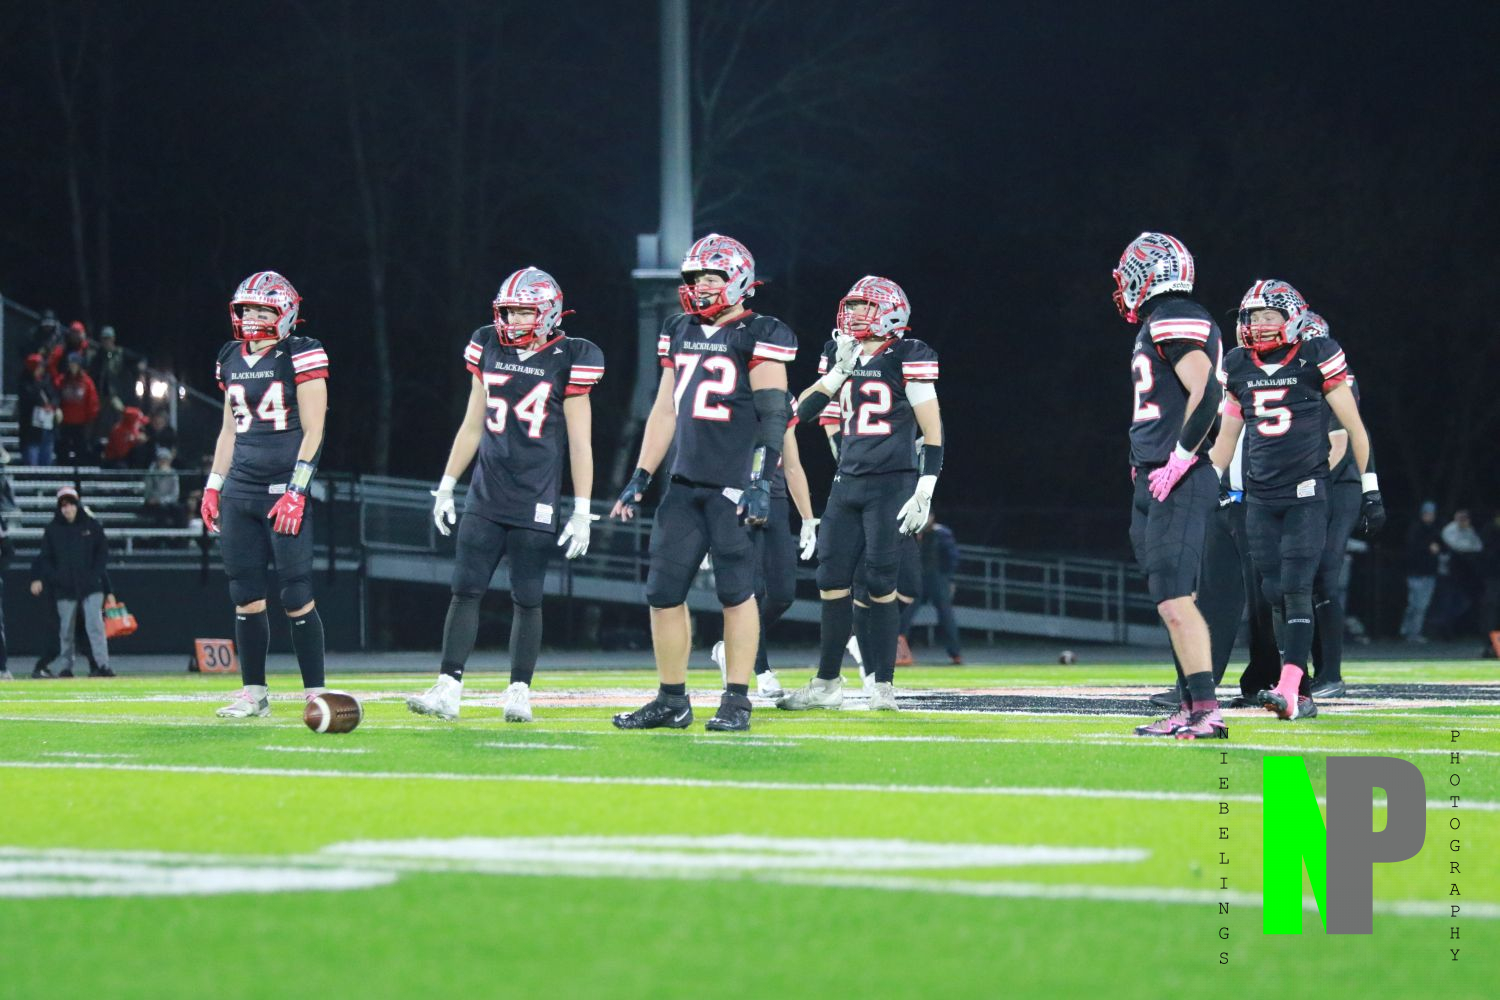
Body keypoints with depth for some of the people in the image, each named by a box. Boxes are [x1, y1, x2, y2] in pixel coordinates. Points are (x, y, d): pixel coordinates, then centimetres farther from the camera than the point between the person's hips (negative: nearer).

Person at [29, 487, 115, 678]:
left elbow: (102, 554, 8)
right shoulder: (52, 530, 7)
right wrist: (40, 579, -7)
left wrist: (95, 575, -5)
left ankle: (102, 665, -14)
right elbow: (45, 557, 7)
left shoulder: (92, 526, 6)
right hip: (64, 588, 1)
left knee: (95, 625, -11)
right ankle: (66, 667, 15)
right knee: (65, 630, 6)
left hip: (91, 585, -1)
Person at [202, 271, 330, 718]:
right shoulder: (231, 360, 14)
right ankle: (254, 693, 13)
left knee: (297, 597, -7)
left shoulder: (301, 356, -6)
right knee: (246, 596, 6)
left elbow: (312, 431, -9)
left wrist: (296, 492, -15)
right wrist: (214, 486, 15)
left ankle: (315, 693, -1)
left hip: (285, 487, -6)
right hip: (240, 492, 6)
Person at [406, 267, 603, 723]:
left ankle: (519, 693, 10)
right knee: (465, 591, -3)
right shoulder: (489, 350, 8)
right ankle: (448, 689, -4)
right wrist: (446, 486, 14)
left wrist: (582, 512, -5)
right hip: (486, 496, 4)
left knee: (527, 599, 1)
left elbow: (580, 442, -2)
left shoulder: (567, 361, -4)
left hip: (535, 504, -4)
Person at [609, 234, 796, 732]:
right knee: (664, 592, 4)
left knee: (736, 592, -4)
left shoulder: (758, 336, -5)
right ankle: (672, 701, 13)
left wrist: (760, 481, -16)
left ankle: (736, 703, 2)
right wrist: (640, 479, 16)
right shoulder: (680, 334, 15)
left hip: (734, 486, -7)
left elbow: (773, 416, -9)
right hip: (685, 482, 7)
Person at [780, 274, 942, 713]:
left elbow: (932, 429, -8)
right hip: (847, 482, 6)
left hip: (891, 484, -6)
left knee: (880, 584, -6)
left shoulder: (907, 358, -8)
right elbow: (802, 412, 11)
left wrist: (925, 491, -13)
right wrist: (838, 372, -3)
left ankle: (884, 686, 2)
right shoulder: (839, 354, 11)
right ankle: (827, 684, 11)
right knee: (833, 580, 4)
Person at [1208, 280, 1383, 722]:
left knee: (1296, 590, -15)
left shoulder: (1316, 358, -5)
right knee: (1276, 597, 2)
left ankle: (1289, 689, -23)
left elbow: (1355, 428, 0)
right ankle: (1302, 697, 8)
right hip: (1260, 499, 5)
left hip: (1306, 495, -5)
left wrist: (1370, 490, 0)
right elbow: (1226, 438, 19)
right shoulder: (1239, 368, 8)